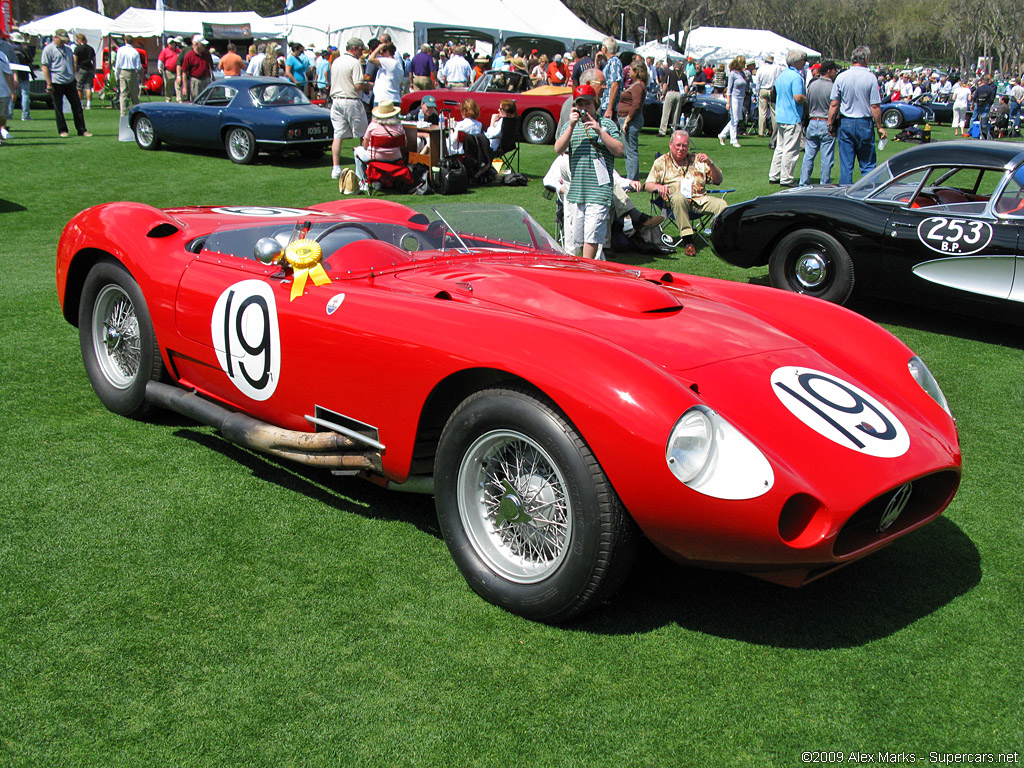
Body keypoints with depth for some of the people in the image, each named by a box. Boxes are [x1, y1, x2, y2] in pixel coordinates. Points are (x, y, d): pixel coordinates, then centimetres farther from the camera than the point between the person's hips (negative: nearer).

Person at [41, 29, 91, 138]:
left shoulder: (68, 49, 16)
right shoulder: (48, 49, -3)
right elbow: (45, 67, -8)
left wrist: (74, 79, 18)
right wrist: (49, 84, -14)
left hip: (70, 83, 5)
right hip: (57, 83, -5)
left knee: (77, 106, 3)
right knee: (58, 108, 2)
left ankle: (82, 130, 8)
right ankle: (62, 130, 10)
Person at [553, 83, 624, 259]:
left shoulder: (606, 124, 8)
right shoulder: (570, 125, 15)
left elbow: (619, 151, -4)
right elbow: (558, 149, -2)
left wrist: (599, 131, -14)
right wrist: (571, 126, -13)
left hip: (599, 190, -4)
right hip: (575, 190, 4)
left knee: (592, 235, -11)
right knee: (575, 235, 6)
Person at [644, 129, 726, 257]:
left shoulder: (697, 160, 22)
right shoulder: (661, 162, 16)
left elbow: (718, 180, 18)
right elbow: (648, 185, 7)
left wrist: (710, 164, -1)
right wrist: (658, 187, -17)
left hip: (699, 198, 3)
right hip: (675, 199, -3)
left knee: (721, 204, -26)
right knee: (678, 198, -39)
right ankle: (687, 241, -40)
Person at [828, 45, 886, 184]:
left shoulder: (841, 77, -2)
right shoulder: (870, 78, -7)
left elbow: (834, 105, -1)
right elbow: (875, 107, -7)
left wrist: (830, 124, 9)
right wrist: (879, 127, 2)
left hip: (845, 122, 2)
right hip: (864, 124, -2)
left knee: (845, 164, 5)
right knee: (867, 164, 6)